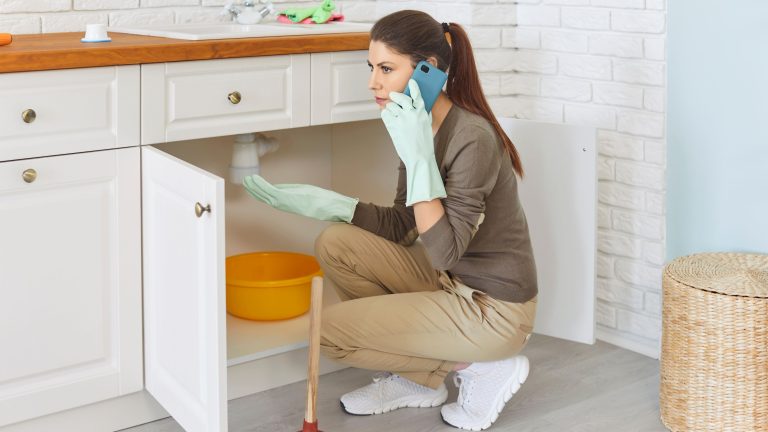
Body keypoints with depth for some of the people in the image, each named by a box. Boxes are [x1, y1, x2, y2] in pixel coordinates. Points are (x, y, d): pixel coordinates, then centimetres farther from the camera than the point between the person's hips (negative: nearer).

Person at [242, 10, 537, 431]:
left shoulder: (471, 138, -25)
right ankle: (413, 377, 9)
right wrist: (325, 203, -6)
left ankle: (480, 365, 1)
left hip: (493, 308, -8)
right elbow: (402, 227, 6)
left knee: (331, 330, -9)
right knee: (334, 244, 1)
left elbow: (444, 250, -28)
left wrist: (417, 158, -31)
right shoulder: (420, 127, 0)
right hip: (451, 282, 8)